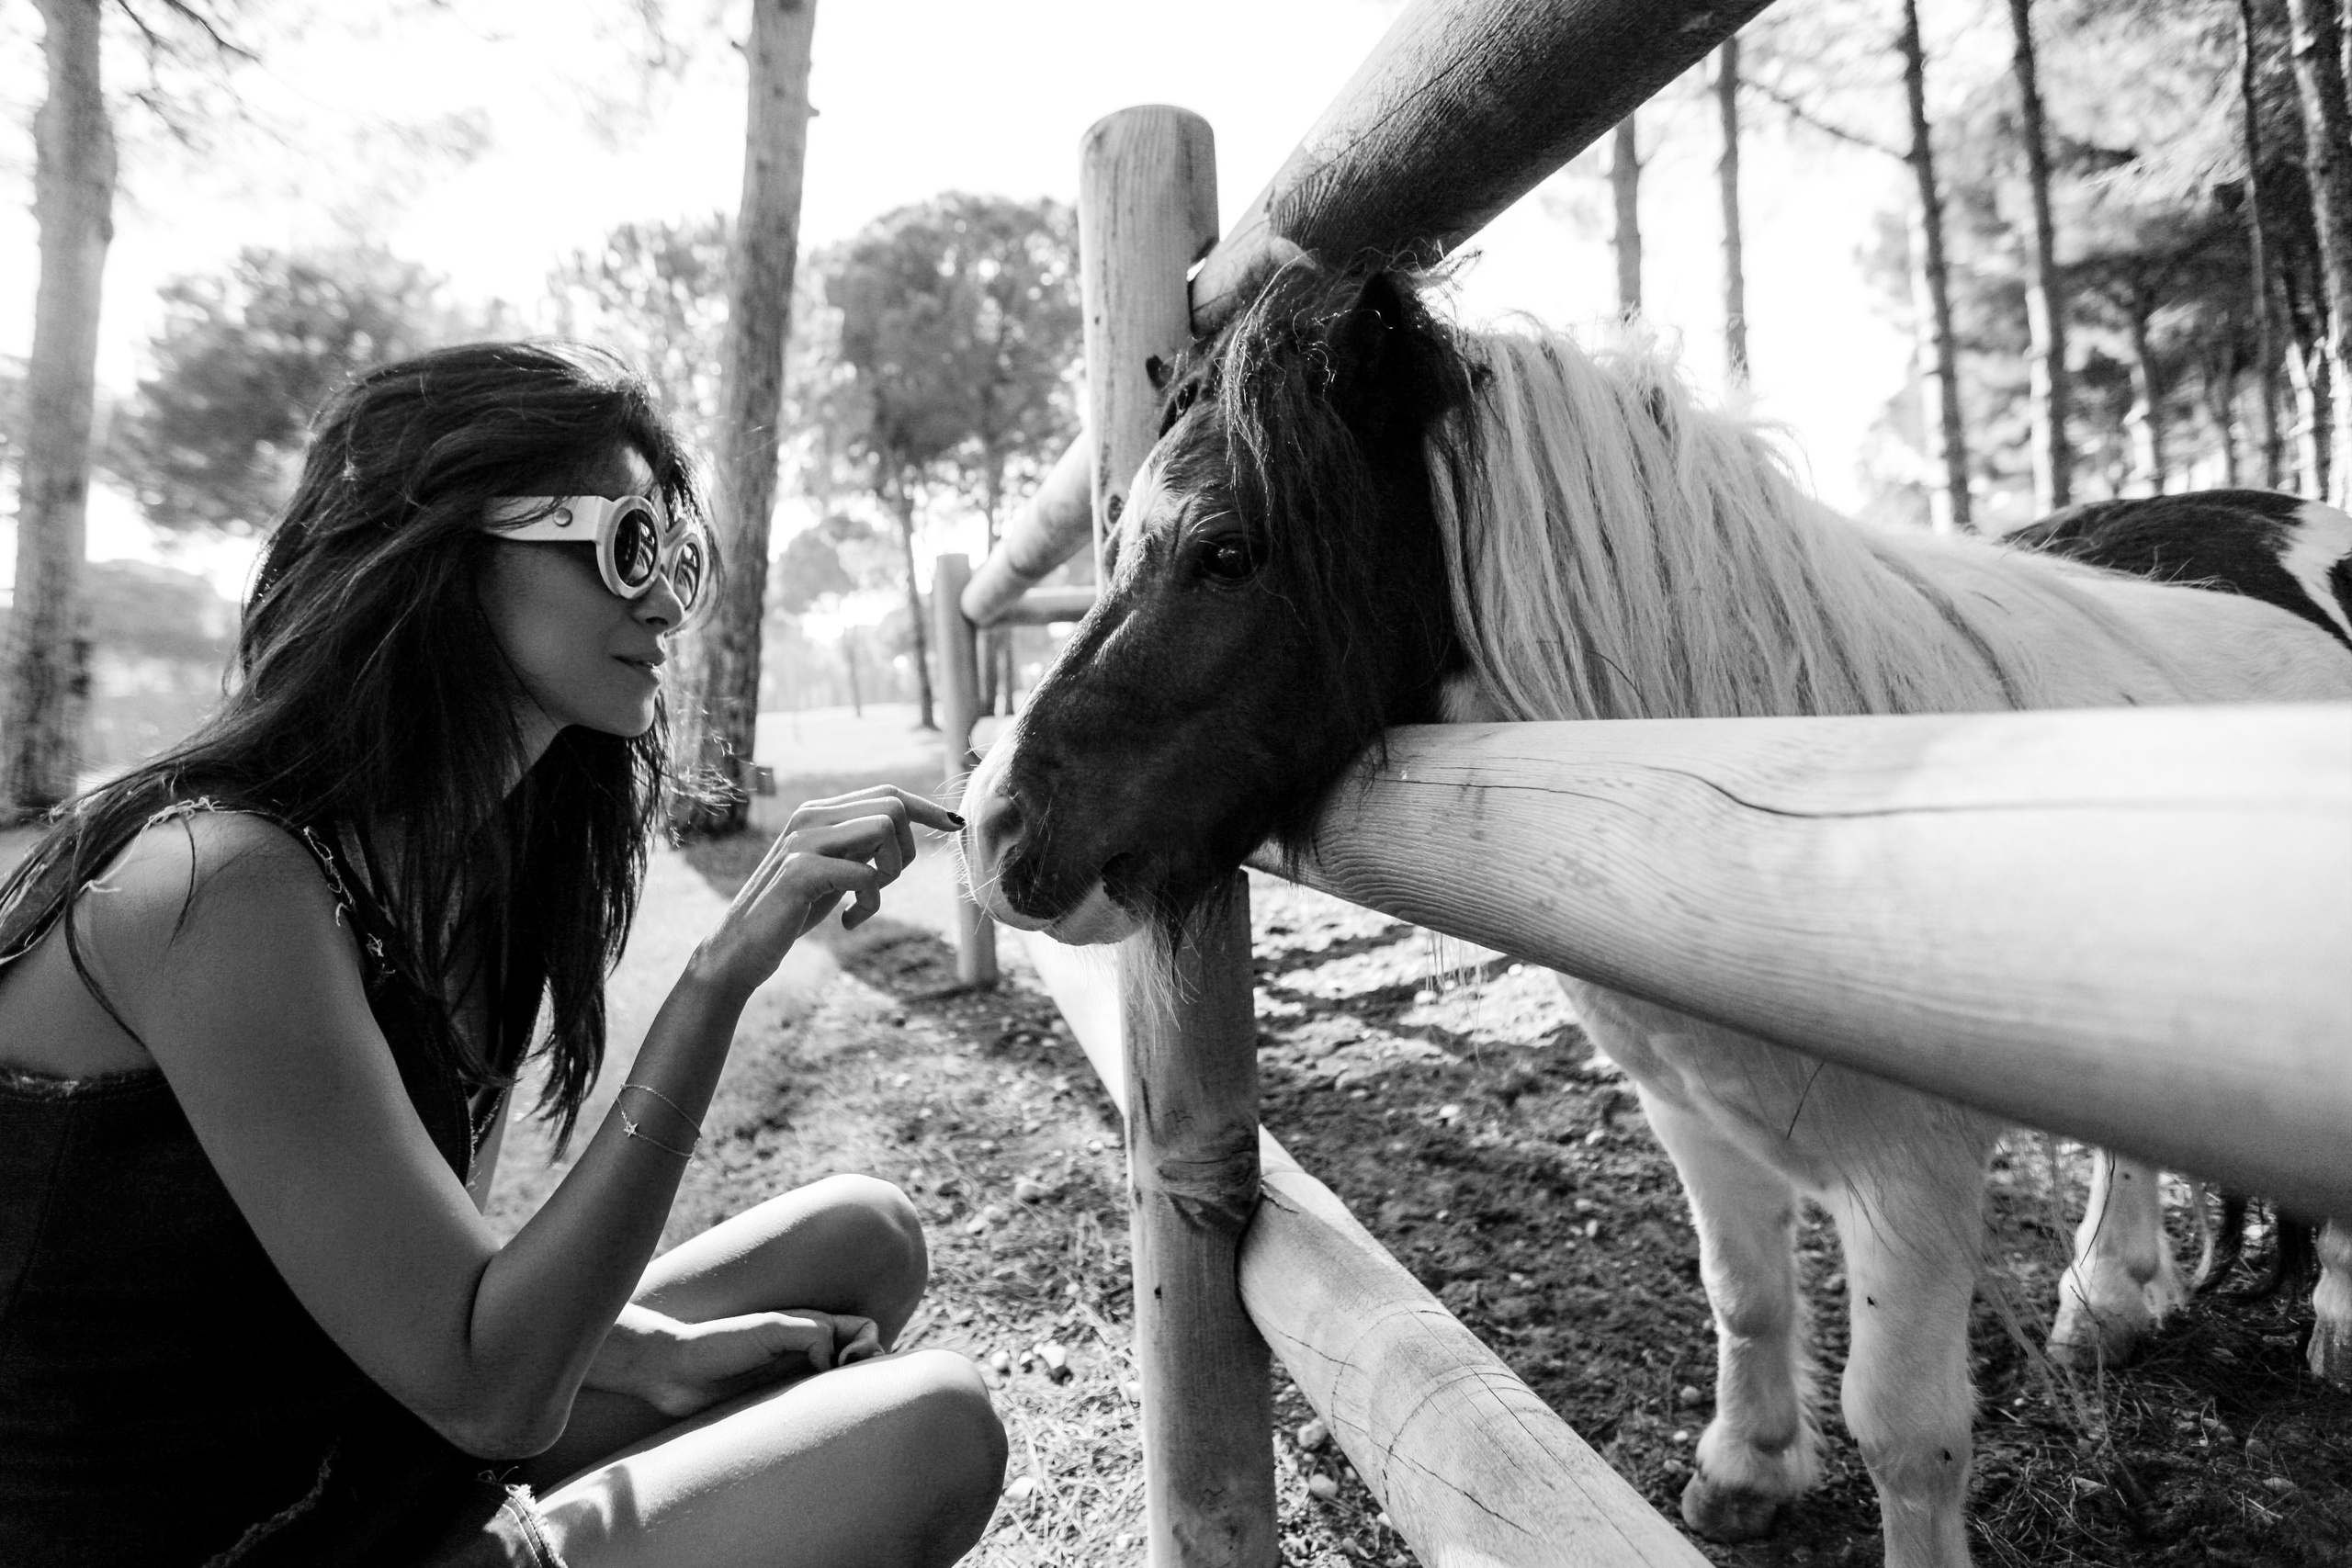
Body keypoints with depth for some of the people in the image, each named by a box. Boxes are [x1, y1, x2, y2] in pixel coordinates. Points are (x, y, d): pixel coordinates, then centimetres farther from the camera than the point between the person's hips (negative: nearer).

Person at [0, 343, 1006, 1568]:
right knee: (933, 1433, -17)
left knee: (861, 1241, 4)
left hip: (361, 1462, 8)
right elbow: (490, 1393, -27)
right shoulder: (225, 882, -25)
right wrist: (725, 971, -32)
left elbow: (430, 1273, 5)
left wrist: (648, 1350, -10)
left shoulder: (467, 864, 0)